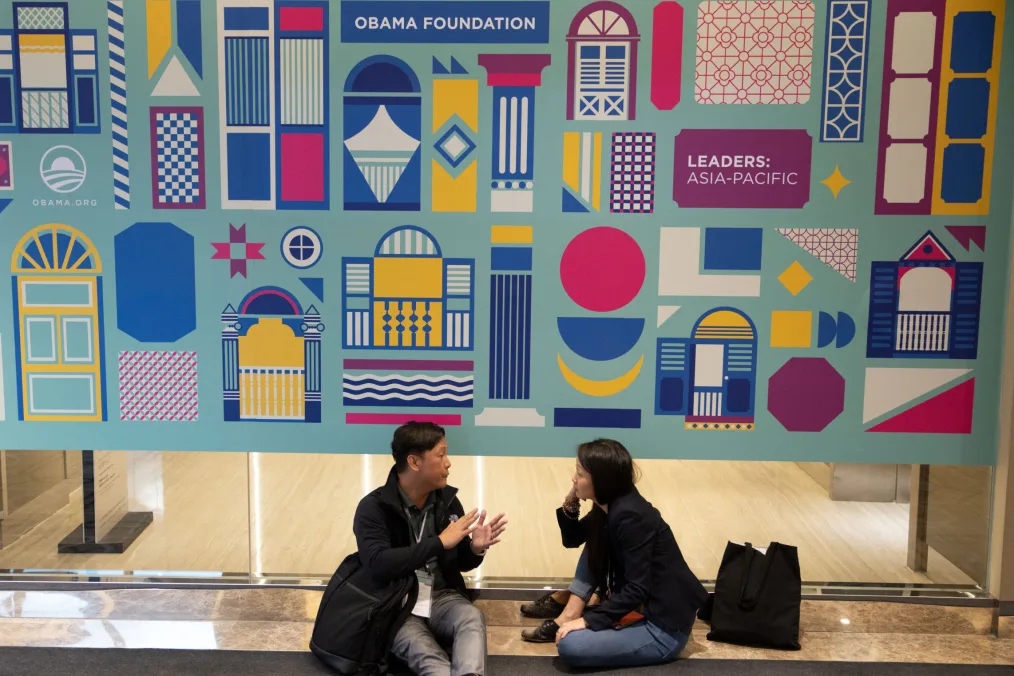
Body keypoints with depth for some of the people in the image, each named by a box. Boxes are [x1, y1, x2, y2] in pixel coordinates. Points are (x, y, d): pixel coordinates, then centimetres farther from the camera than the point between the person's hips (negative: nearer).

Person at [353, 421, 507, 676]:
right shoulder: (373, 508, -10)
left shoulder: (448, 501, 5)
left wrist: (476, 549, -10)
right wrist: (439, 542, -24)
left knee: (473, 617, -31)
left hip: (441, 596, 4)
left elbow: (462, 563, 16)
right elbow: (378, 566, -26)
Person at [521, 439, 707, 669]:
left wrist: (588, 621, -23)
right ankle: (568, 616, 5)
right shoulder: (609, 506, 4)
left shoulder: (629, 516, -24)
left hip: (665, 627, -10)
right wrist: (570, 502, -1)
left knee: (570, 645, -25)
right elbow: (572, 540, 16)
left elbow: (637, 589, -25)